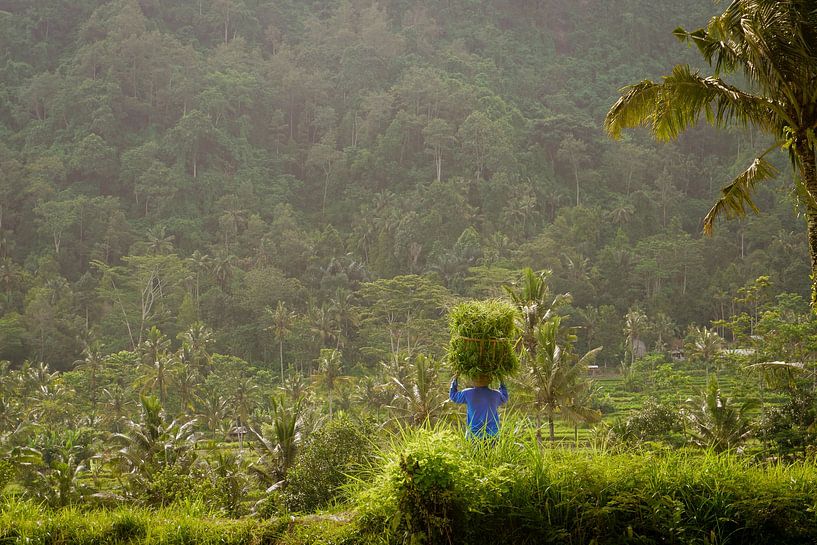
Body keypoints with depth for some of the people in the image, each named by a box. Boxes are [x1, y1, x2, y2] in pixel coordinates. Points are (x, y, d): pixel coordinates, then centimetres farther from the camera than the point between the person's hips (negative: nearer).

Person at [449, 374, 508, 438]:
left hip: (474, 434, -1)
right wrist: (502, 382, 31)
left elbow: (453, 396, 13)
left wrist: (455, 379, 23)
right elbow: (504, 400, 24)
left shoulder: (468, 393, -6)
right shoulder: (495, 394, -2)